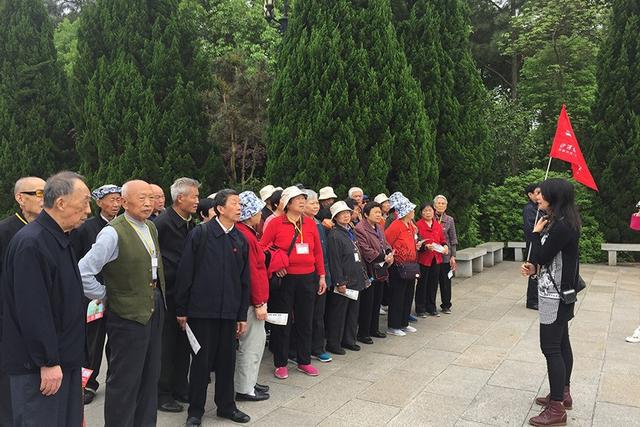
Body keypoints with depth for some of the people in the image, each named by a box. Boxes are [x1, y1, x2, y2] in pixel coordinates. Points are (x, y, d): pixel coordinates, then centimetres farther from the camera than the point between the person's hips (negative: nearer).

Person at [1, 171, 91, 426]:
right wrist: (48, 362, -19)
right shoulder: (30, 243, -20)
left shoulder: (60, 239, 11)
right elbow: (31, 309, -23)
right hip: (40, 366, -9)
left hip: (65, 358, 9)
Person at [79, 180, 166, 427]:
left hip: (154, 308, 8)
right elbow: (84, 272, -22)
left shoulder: (151, 227, 6)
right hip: (128, 313, -8)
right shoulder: (113, 233, -19)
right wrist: (105, 296, -11)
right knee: (124, 380, 4)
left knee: (150, 375, 18)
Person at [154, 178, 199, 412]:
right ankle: (162, 393, 17)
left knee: (183, 344, 16)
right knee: (165, 345, 4)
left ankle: (180, 388, 29)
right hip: (167, 294, -7)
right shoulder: (162, 223, -16)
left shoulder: (191, 224, 7)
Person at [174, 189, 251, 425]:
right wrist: (181, 309, -6)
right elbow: (185, 271, -6)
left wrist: (242, 315, 9)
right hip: (202, 309, -4)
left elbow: (244, 280, 9)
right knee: (201, 360, 7)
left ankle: (226, 406, 29)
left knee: (227, 360, 12)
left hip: (229, 311, 4)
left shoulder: (241, 239, 6)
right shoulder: (200, 233, -7)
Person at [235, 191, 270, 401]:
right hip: (252, 300, -10)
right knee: (252, 343, 1)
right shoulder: (245, 236, -20)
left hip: (253, 298, 10)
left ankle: (249, 381, 30)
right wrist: (259, 303, -19)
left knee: (256, 340, 18)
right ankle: (245, 389, 12)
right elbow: (252, 273, -21)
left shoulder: (246, 234, 11)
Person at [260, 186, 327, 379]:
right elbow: (262, 248, -2)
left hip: (308, 278, 4)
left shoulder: (310, 224, 6)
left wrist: (321, 276, 9)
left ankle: (304, 361, 28)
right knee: (282, 321, 6)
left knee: (305, 321, 13)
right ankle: (280, 364, 20)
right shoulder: (276, 223, -5)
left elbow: (318, 252, 10)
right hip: (285, 278, -4)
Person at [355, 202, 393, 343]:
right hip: (369, 271, -9)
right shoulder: (360, 229, -16)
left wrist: (389, 254, -4)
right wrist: (384, 257, -18)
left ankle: (374, 329, 29)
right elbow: (366, 251, -21)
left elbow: (385, 244, 17)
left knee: (377, 301, 16)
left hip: (380, 271, 9)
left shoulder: (379, 227, 14)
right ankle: (363, 334, 9)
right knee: (367, 303, -2)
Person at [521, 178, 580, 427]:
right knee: (561, 343, 18)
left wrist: (536, 233, -6)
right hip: (559, 292, 10)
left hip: (555, 294, -10)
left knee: (551, 347, -5)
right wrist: (534, 267, -1)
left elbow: (541, 256, -19)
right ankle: (563, 393, 30)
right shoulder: (561, 222, 10)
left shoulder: (561, 225, -22)